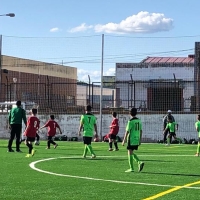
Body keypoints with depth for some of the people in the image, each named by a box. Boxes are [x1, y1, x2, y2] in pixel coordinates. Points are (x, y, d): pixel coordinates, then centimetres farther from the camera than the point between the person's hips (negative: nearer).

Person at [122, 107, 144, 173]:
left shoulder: (130, 121, -12)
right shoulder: (139, 120, 8)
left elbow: (127, 131, -13)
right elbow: (141, 131, 12)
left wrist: (124, 140, -7)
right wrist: (140, 140, 19)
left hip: (131, 140, -7)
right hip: (137, 140, 7)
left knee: (130, 153, 1)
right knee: (132, 153, 18)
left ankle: (131, 168, 1)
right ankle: (139, 162, 1)